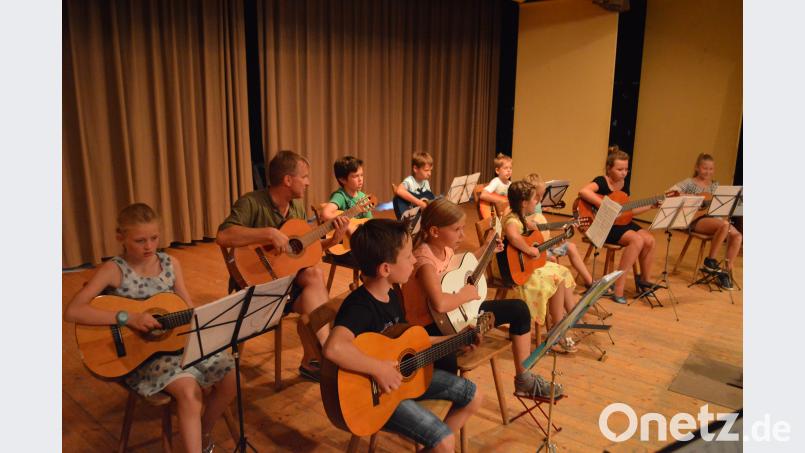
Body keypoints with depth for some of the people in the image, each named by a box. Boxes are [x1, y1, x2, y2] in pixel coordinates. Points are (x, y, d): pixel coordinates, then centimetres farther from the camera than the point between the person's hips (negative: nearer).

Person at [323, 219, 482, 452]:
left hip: (402, 375, 9)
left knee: (472, 397, 12)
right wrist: (380, 370, -38)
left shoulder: (391, 295, 0)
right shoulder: (360, 306, -29)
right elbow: (334, 348, -48)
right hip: (373, 391, -9)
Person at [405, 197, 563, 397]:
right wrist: (466, 294, -26)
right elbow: (440, 303, -45)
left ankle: (524, 379, 19)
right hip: (432, 325, -9)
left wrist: (485, 249, 20)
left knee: (519, 308, 10)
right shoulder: (424, 259, -28)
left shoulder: (446, 248, 0)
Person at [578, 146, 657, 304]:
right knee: (637, 240, -26)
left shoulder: (624, 185, 12)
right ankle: (618, 287, -19)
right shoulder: (601, 182, -12)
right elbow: (583, 192, -35)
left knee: (649, 240, -12)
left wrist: (651, 206, 12)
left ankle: (644, 279, 12)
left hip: (620, 222, 8)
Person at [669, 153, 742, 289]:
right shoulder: (690, 183, 1)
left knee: (737, 236, -19)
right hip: (696, 219, -6)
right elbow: (670, 192, -13)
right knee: (724, 225, -33)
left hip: (713, 217, 6)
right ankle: (711, 260, -16)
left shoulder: (715, 186, 19)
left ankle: (727, 272, -8)